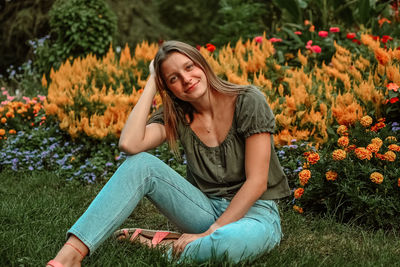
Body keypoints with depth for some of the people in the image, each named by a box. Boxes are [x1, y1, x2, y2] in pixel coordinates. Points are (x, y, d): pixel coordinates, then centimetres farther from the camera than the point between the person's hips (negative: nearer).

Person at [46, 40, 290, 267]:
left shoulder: (248, 102, -12)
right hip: (206, 209, 4)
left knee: (229, 242, -42)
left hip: (255, 212, -3)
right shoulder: (176, 116, 0)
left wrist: (210, 232, -20)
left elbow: (257, 182, -15)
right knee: (141, 163, -20)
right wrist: (151, 85, -11)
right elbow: (129, 144, -21)